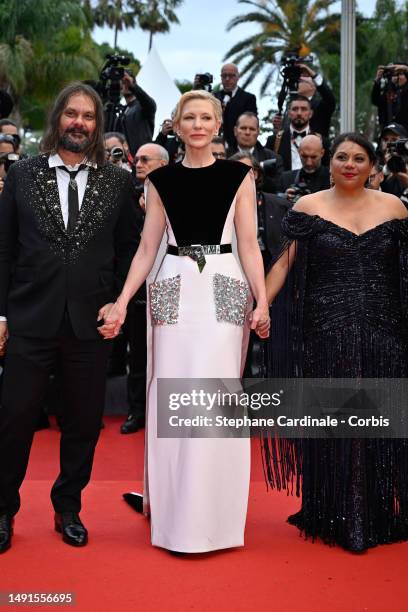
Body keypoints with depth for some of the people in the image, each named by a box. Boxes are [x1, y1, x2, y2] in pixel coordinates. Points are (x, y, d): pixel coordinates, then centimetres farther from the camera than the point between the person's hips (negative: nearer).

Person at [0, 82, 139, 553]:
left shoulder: (117, 182, 6)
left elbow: (128, 252, 10)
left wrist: (117, 303, -2)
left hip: (90, 321, 1)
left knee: (83, 423, 10)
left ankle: (68, 508, 29)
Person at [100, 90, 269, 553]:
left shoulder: (238, 176, 7)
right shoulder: (161, 180, 11)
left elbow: (248, 244, 4)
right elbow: (147, 248, 9)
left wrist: (262, 302, -5)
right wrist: (121, 303, 1)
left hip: (223, 289, -2)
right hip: (174, 289, 2)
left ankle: (213, 515, 10)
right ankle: (174, 511, 18)